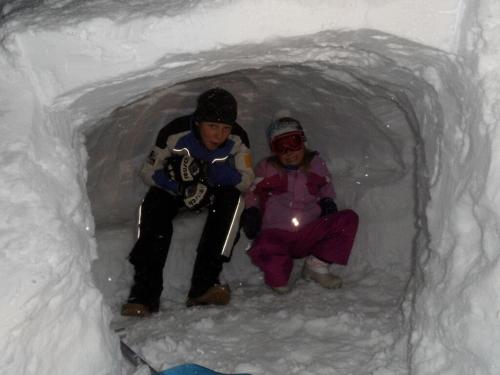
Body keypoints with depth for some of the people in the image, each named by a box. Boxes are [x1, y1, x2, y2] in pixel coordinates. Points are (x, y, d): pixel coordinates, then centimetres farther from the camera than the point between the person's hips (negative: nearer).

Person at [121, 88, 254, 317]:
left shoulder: (237, 139, -22)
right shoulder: (175, 133, -27)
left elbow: (245, 180, -21)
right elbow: (148, 173, -17)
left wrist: (208, 172, -39)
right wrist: (179, 185, -36)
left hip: (215, 192, 1)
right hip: (174, 189, 0)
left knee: (232, 198, -30)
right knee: (153, 205, -30)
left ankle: (203, 284, -33)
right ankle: (145, 292, -29)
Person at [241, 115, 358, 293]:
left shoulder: (315, 164, 12)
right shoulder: (266, 168, 8)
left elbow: (326, 187, 25)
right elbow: (253, 193, 13)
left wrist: (327, 202, 4)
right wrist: (251, 212, -6)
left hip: (310, 235, 4)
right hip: (276, 235, -3)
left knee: (349, 218, -15)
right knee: (263, 249, -40)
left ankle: (317, 265, -9)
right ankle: (279, 277, -4)